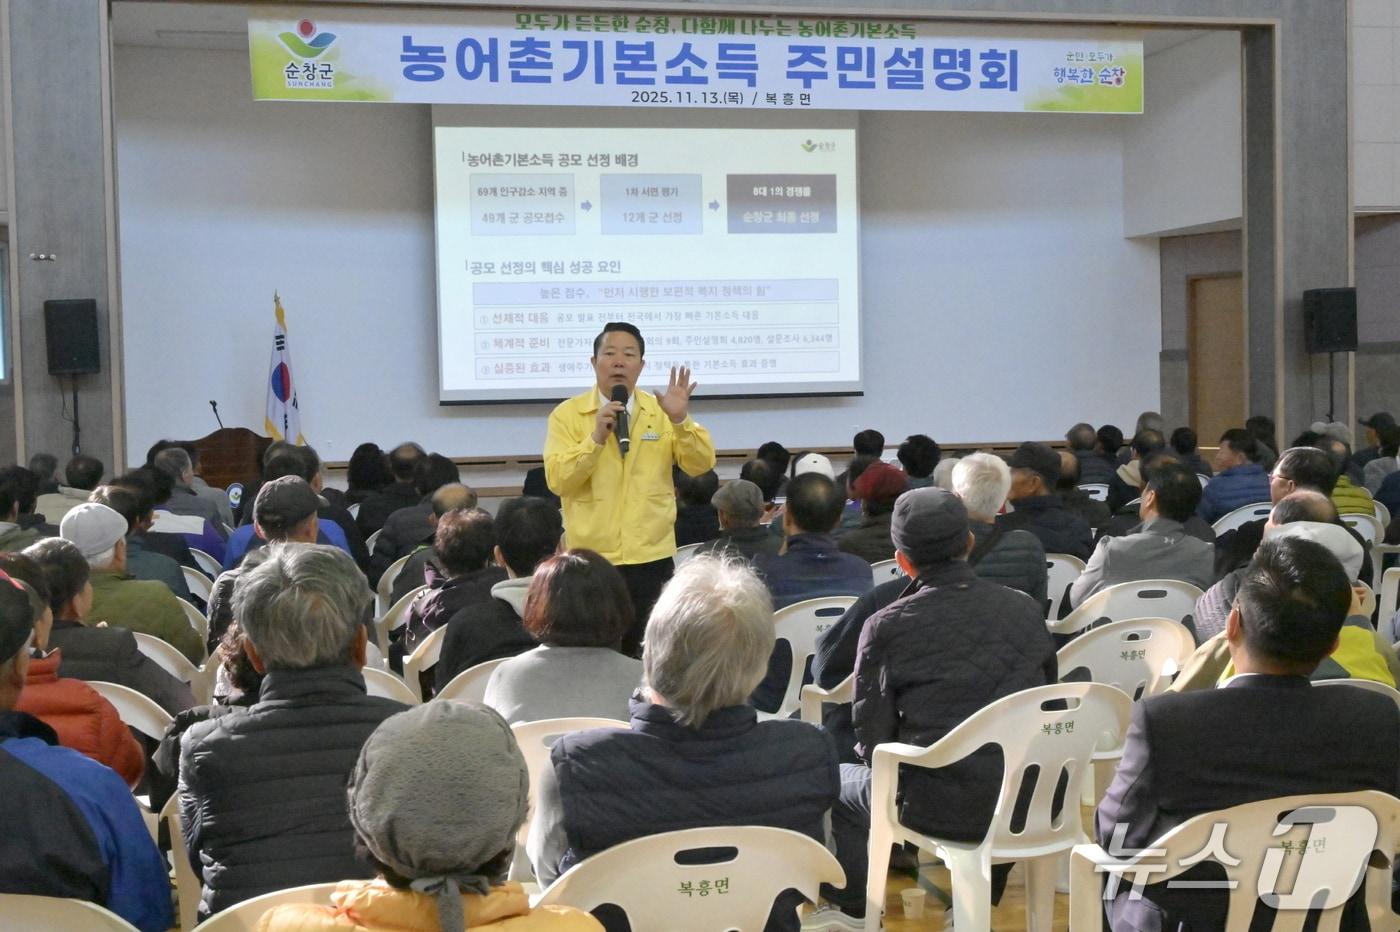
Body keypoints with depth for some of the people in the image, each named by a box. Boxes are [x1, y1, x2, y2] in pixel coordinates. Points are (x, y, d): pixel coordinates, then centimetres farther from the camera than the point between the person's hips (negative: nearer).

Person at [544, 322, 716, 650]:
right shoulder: (567, 414, -1)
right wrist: (596, 437, -23)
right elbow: (558, 481, -12)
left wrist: (680, 420, -19)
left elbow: (701, 465, -4)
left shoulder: (660, 412, 6)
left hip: (652, 558, 2)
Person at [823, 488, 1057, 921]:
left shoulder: (885, 627, -11)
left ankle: (856, 914, 27)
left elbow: (873, 739, -6)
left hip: (938, 808, -4)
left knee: (837, 785, 21)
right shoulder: (1027, 610, 0)